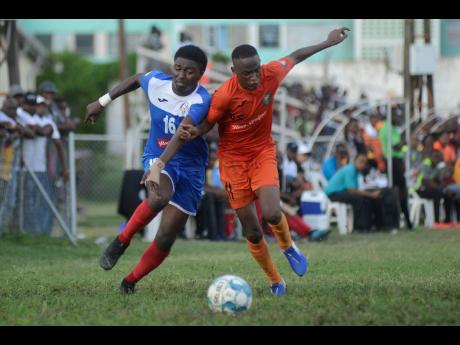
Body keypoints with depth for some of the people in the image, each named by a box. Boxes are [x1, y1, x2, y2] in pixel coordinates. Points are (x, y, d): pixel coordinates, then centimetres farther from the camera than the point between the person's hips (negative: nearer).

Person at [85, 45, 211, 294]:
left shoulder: (200, 101, -23)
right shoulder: (157, 82, -9)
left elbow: (181, 137, -38)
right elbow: (136, 79, 17)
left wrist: (158, 167, -51)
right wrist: (103, 102, 21)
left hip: (189, 167, -1)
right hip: (156, 157, 1)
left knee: (165, 239, -3)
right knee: (159, 198, -36)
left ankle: (130, 282, 19)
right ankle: (122, 241, -13)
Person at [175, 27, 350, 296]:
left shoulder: (271, 74, -17)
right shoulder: (224, 96, -26)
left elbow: (296, 57, 4)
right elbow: (208, 123, -10)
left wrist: (328, 43, 13)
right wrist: (193, 132, -32)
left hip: (263, 153, 2)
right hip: (234, 160, -2)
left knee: (271, 214, -22)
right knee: (252, 231, 2)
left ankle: (288, 246, 13)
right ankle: (276, 281, 24)